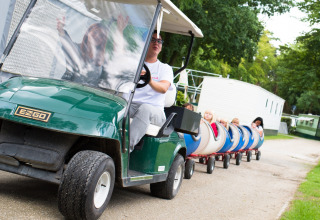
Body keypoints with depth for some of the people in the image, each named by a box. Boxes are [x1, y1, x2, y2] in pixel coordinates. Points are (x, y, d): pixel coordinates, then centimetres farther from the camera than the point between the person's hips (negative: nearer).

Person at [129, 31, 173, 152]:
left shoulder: (165, 68, 17)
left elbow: (164, 88, -4)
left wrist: (150, 81, -27)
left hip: (154, 109, -1)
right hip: (129, 104, 1)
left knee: (144, 109, -38)